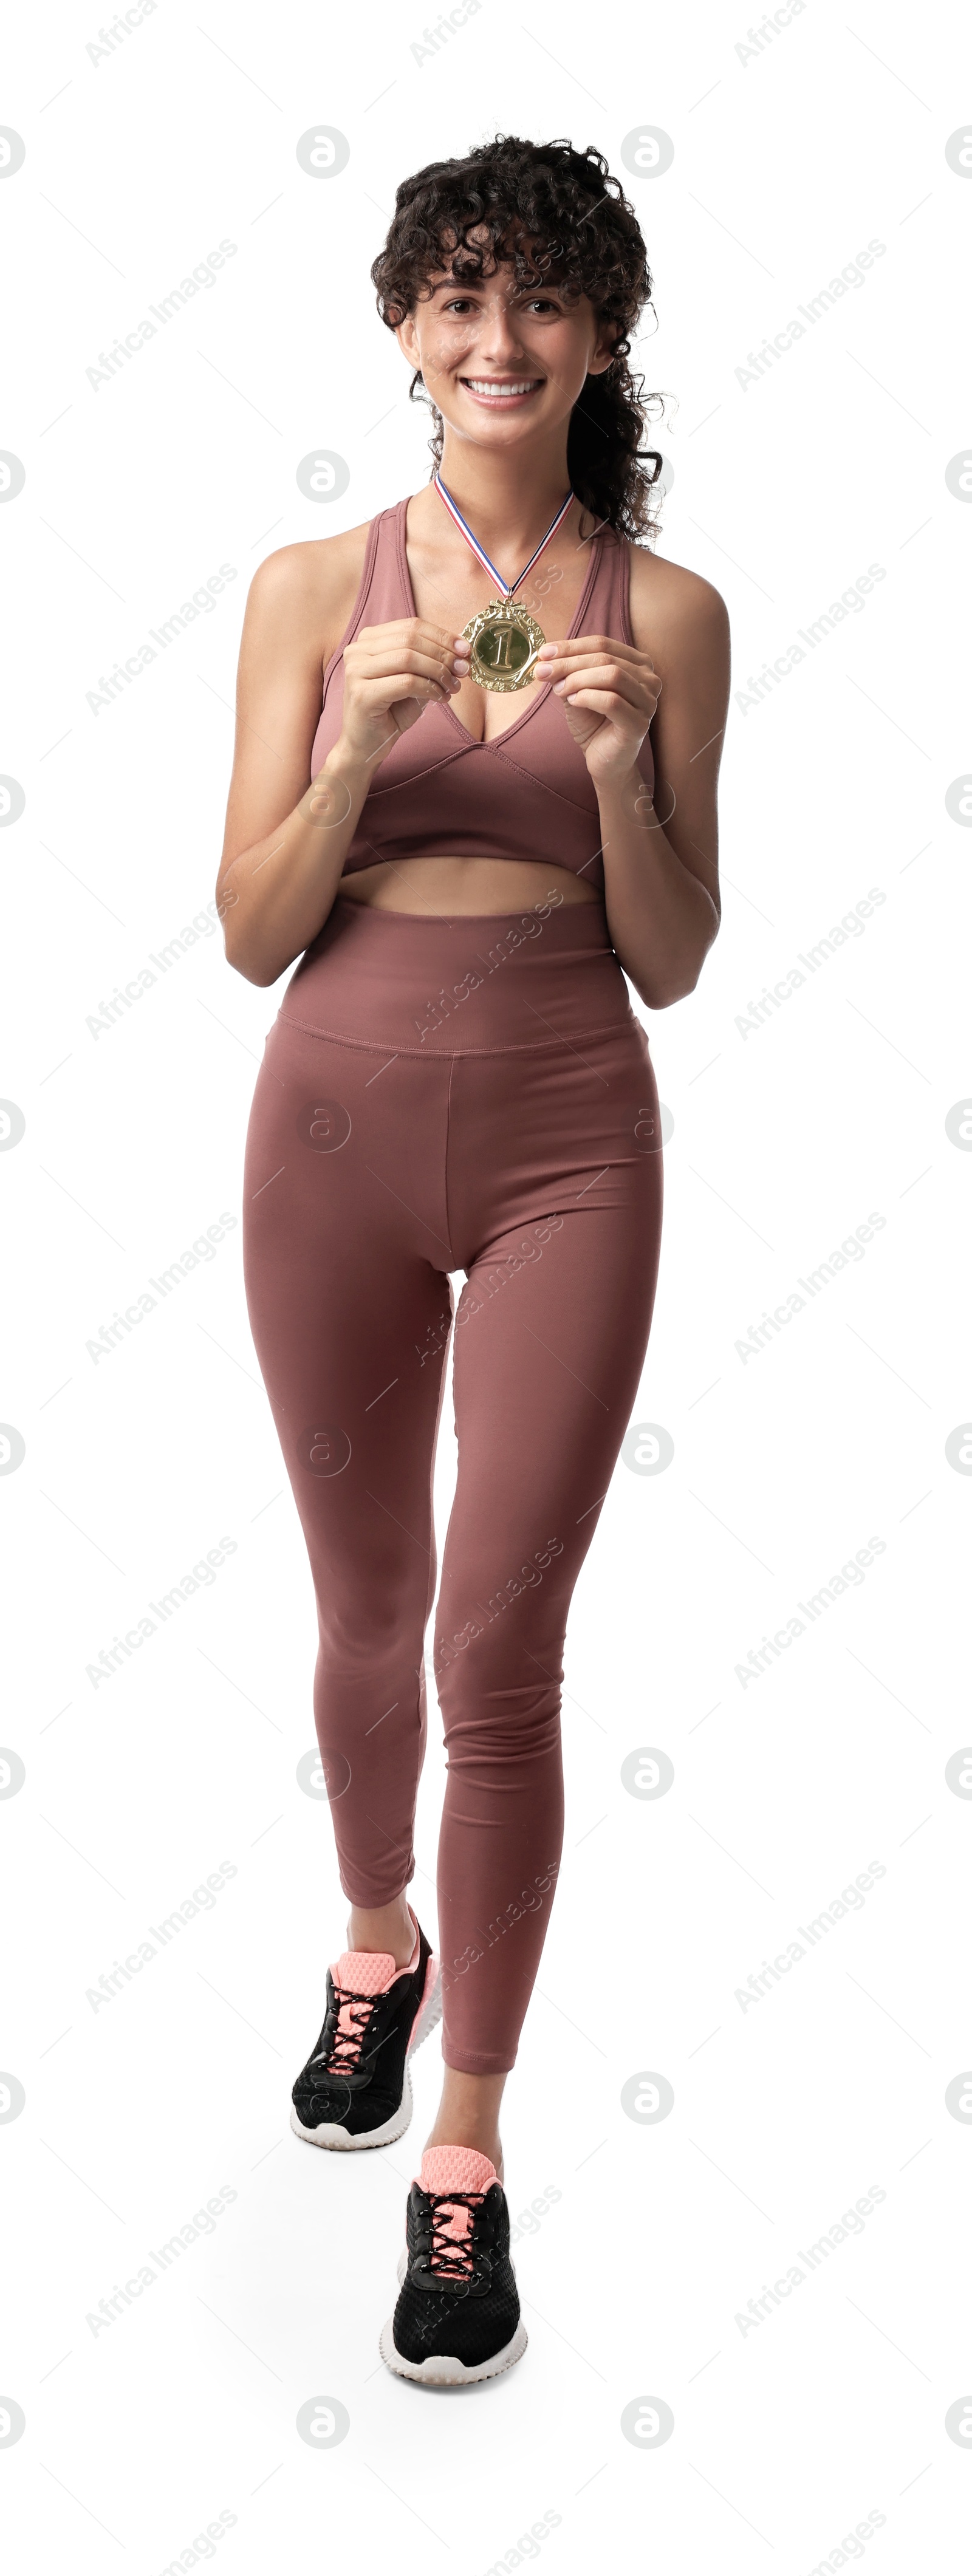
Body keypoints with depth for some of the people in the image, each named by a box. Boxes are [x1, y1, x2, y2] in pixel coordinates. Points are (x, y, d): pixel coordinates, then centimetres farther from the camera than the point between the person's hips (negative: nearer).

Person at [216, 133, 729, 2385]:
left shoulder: (667, 614, 2)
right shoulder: (312, 589, 2)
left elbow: (673, 963, 3)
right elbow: (253, 934, 0)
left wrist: (619, 766, -13)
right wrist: (361, 744, -15)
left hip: (565, 1142, -1)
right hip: (337, 1126, 1)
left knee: (502, 1653, -2)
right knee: (368, 1612, 16)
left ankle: (468, 2151, 15)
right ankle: (377, 1943, 45)